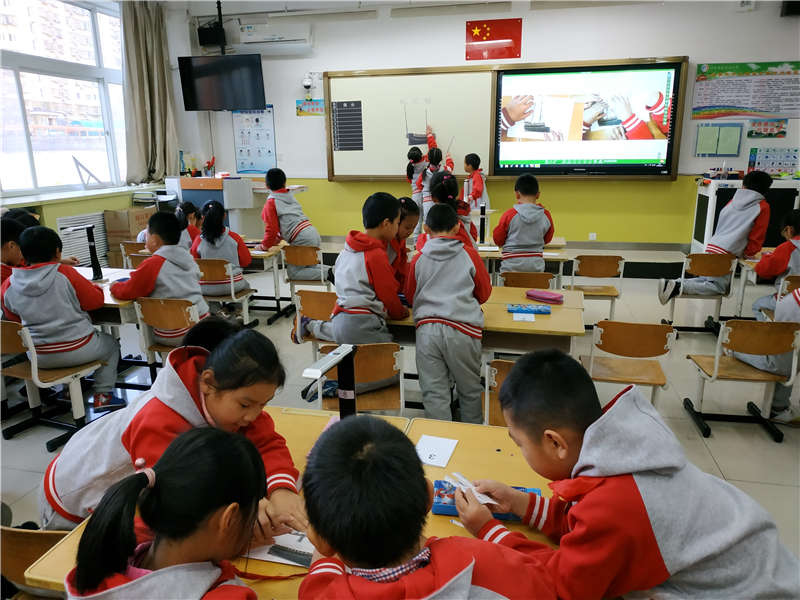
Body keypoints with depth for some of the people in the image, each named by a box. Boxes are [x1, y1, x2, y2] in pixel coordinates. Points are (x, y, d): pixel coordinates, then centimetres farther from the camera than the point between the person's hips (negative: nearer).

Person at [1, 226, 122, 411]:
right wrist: (90, 286, 10)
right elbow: (96, 300, -9)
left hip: (38, 357, 5)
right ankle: (102, 395, 17)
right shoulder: (65, 273, -16)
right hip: (77, 351, -5)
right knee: (111, 343, 25)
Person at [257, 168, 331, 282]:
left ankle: (326, 274, -11)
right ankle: (330, 270, 2)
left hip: (303, 240, -8)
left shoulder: (271, 203, -3)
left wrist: (264, 245, 10)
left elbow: (272, 229, -6)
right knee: (307, 266, 25)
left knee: (293, 273, 3)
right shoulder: (290, 197, 19)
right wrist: (276, 241, 36)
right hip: (314, 234, 8)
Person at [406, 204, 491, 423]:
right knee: (470, 389, 16)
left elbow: (410, 297, 19)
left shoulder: (418, 259, 7)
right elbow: (484, 293, 15)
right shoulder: (469, 254, 4)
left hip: (426, 329, 1)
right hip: (462, 329, 0)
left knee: (433, 393, 6)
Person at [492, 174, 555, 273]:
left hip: (512, 264, -3)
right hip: (536, 265, 3)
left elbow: (498, 240, 0)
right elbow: (547, 239, 14)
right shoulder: (545, 215, -1)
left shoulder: (509, 214, -10)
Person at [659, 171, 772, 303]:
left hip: (712, 246, 6)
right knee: (718, 287, -1)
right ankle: (680, 287, -21)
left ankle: (674, 283, -4)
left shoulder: (733, 201, 18)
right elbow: (757, 237, 3)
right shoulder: (763, 207, 2)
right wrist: (748, 254, 19)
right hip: (726, 253, -6)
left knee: (706, 279, 18)